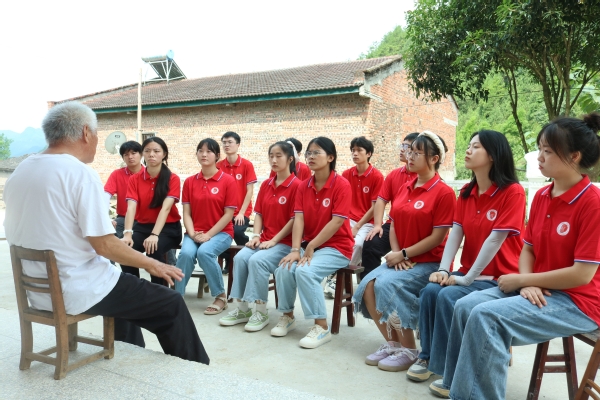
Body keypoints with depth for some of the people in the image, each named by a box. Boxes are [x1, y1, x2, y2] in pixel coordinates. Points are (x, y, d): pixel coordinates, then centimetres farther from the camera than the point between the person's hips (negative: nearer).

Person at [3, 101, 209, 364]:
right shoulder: (80, 173, -20)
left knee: (125, 285, 31)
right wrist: (151, 264, -7)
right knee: (171, 305, 4)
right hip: (76, 292, -9)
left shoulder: (19, 172, 4)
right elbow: (105, 245, -22)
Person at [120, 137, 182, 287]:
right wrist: (127, 234, -29)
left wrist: (155, 235, -34)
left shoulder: (173, 179, -7)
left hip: (168, 228, -3)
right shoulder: (134, 179, 1)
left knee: (154, 249, -32)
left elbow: (165, 208, -20)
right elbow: (131, 207, -13)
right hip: (142, 226, 3)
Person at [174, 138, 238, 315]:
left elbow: (228, 214, -8)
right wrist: (193, 234, -14)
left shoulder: (228, 181, -5)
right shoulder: (189, 182, 6)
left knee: (204, 252, -32)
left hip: (220, 232, -3)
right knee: (186, 253, -29)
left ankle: (220, 297, -11)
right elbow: (186, 213, 3)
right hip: (195, 233, 3)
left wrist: (208, 235, -15)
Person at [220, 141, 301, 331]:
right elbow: (259, 213, 11)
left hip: (285, 242, -6)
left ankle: (261, 312, -15)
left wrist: (273, 240, -15)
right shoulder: (266, 184, 11)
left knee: (257, 260, -29)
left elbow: (294, 220, -14)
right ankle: (242, 308, -9)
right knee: (240, 257, -19)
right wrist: (256, 235, -6)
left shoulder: (296, 185, -10)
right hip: (264, 240, 6)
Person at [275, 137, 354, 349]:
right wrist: (295, 250, -18)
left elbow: (337, 222, -20)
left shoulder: (342, 185, -14)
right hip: (309, 245, 6)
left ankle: (322, 327, -14)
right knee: (284, 269, -18)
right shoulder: (304, 186, 4)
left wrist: (310, 247, -20)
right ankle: (287, 316, 7)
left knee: (305, 271, -29)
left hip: (337, 247, -6)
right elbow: (298, 219, -5)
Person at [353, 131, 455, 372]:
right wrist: (396, 254, -6)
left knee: (388, 285, -28)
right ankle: (392, 343, 0)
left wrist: (404, 254, -15)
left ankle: (409, 350, -9)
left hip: (428, 262, -6)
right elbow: (393, 224, 11)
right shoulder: (405, 189, 10)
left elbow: (438, 237, -15)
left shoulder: (444, 192, -11)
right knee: (368, 284, -17)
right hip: (400, 259, 7)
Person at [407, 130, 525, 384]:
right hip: (468, 272, 6)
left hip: (500, 278, -6)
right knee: (430, 290, -18)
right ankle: (427, 355, -3)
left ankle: (448, 367, -8)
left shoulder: (513, 192, -15)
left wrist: (467, 279, -19)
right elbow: (455, 233, 1)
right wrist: (444, 270, -11)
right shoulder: (466, 192, 7)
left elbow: (494, 240, -19)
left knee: (449, 296, -26)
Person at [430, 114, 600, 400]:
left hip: (577, 301, -8)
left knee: (487, 316, -25)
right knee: (466, 305, -8)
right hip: (538, 290, 8)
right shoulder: (541, 196, 6)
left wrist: (521, 280, -14)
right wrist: (527, 285, -11)